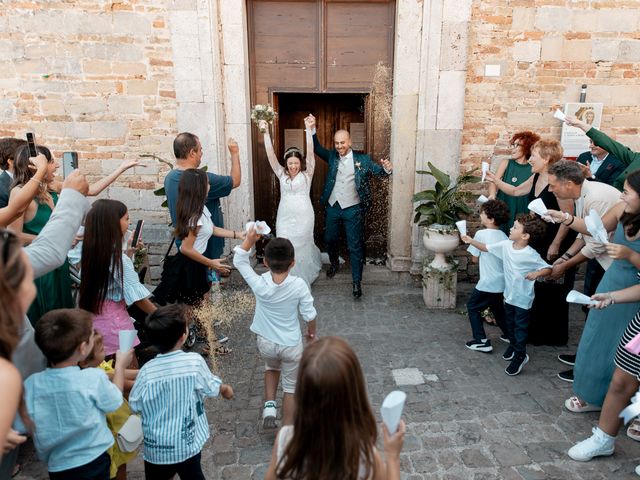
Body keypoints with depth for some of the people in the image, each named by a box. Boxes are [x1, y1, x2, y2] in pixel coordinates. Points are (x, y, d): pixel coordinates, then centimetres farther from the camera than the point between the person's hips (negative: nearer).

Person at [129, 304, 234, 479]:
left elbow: (134, 405, -2)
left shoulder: (146, 371, -17)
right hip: (187, 444, -1)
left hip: (155, 447, 2)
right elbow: (212, 388, -4)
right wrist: (226, 389, 18)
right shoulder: (194, 362, -20)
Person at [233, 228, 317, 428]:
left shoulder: (259, 284, -21)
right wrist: (312, 331, 9)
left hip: (265, 343, 2)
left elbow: (239, 261, -7)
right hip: (291, 345, -1)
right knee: (291, 387, 17)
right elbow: (309, 314, -10)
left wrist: (249, 239, -13)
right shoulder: (299, 285, -22)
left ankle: (269, 404, 19)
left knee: (271, 367, 34)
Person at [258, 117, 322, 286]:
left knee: (301, 248, 8)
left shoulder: (306, 174, -1)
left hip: (303, 217, -2)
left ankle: (301, 283, 29)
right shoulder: (282, 174, 5)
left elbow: (310, 152, -13)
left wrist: (308, 129, -23)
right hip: (285, 217, 2)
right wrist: (266, 132, -13)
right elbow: (271, 155, -3)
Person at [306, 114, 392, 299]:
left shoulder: (362, 159, -5)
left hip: (353, 209, -3)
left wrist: (387, 169, -35)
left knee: (355, 246, 0)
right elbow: (317, 148, -9)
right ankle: (334, 263, 49)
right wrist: (311, 129, -24)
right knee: (330, 239, 20)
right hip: (333, 207, 4)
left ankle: (357, 282, 9)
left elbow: (377, 171, -12)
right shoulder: (332, 156, 2)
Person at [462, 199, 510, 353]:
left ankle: (482, 341, 4)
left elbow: (475, 258, -6)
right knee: (497, 307, 27)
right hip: (502, 282, 7)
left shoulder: (481, 233, -14)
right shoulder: (504, 236, 3)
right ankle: (510, 335, 38)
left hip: (488, 282, -7)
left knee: (472, 306, 9)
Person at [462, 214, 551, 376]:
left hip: (523, 298, -6)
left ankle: (520, 356, 23)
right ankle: (513, 345, 47)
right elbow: (486, 248, 4)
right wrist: (471, 241, -4)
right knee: (509, 323, 24)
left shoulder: (531, 255, -24)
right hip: (509, 294, 6)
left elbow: (548, 268, -18)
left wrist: (536, 273, -37)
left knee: (520, 327, 7)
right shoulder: (506, 245, -7)